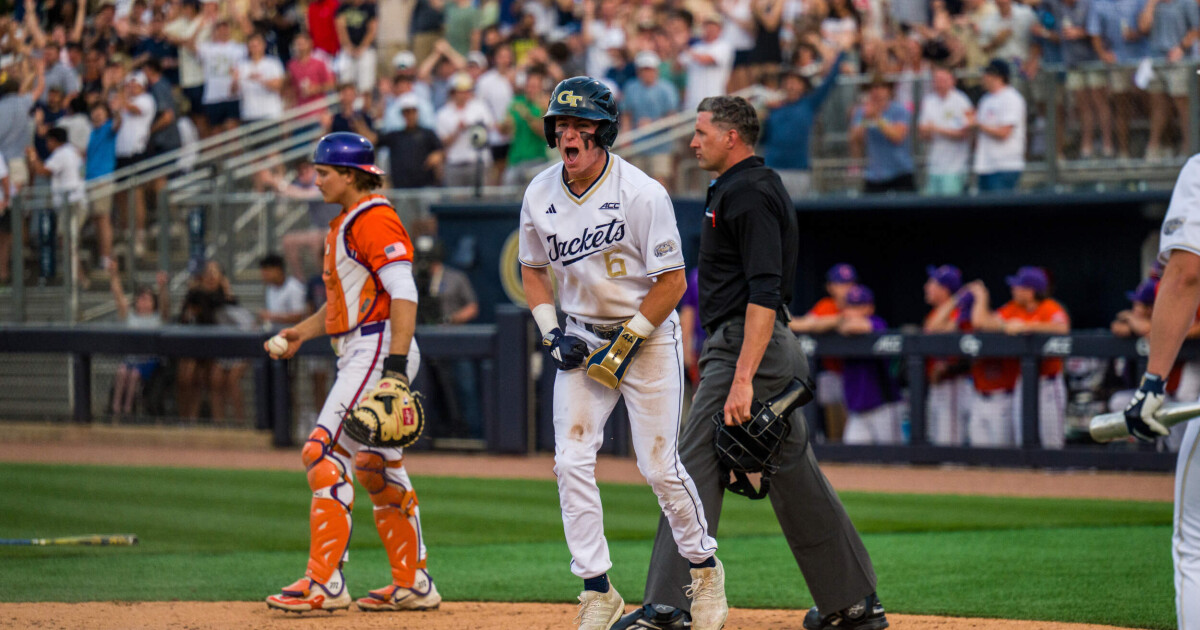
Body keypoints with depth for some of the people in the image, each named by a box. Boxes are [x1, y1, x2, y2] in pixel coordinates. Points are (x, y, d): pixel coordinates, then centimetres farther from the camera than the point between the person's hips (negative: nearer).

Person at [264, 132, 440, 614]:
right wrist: (302, 331, 14)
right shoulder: (346, 224, 19)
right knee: (376, 468, 13)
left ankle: (324, 582, -17)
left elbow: (404, 295, -22)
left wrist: (395, 367, -29)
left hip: (378, 351, -11)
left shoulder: (375, 220, -14)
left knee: (325, 453, -16)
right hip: (360, 356, 11)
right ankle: (413, 583, 19)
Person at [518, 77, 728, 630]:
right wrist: (552, 332, 0)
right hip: (582, 337, 5)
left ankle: (703, 566, 20)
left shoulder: (642, 194, -18)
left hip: (648, 335, -5)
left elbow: (673, 282, -15)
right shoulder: (540, 194, -1)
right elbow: (533, 269, 14)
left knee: (659, 466, -4)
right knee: (572, 461, -7)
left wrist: (626, 342, -17)